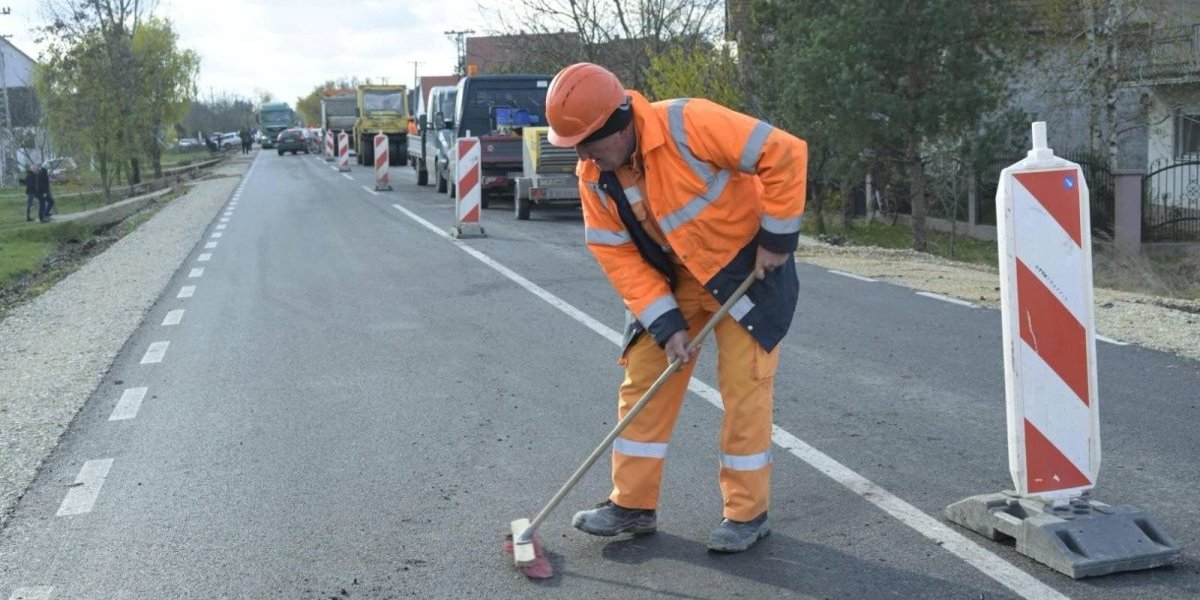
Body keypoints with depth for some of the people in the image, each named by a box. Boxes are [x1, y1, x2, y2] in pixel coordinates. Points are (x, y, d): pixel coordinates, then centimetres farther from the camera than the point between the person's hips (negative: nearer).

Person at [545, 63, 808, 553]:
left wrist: (778, 238, -22)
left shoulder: (688, 125, -30)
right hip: (673, 276, 6)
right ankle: (633, 504, 16)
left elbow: (785, 155, -27)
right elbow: (618, 256, -8)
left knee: (743, 385, -4)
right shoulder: (593, 177, -11)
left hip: (747, 265, -5)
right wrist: (665, 323, -16)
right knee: (643, 378, 3)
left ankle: (747, 513, 10)